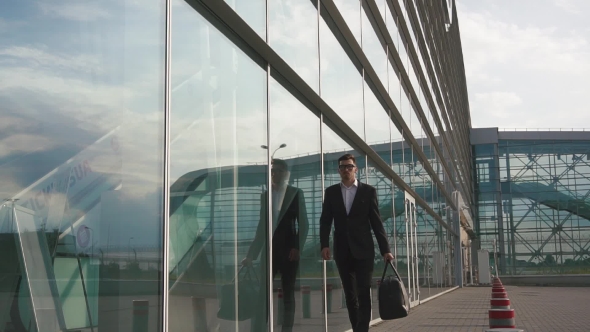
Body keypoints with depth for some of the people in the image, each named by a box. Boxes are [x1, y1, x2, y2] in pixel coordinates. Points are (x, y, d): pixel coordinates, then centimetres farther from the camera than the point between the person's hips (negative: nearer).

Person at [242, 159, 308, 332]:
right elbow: (262, 226, 10)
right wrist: (251, 254, 7)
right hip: (270, 250, 2)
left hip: (289, 250, -2)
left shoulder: (296, 193, 3)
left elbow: (303, 224, 1)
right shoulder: (265, 195, 9)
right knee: (262, 294, -4)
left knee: (288, 295, 4)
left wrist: (297, 247, -11)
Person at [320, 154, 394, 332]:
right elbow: (325, 220, 5)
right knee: (350, 294, 8)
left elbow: (376, 222, 0)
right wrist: (324, 245, -7)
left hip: (363, 250, -2)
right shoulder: (331, 192, 7)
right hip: (342, 251, 2)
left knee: (363, 293, -7)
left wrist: (385, 249, -4)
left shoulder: (368, 191, 2)